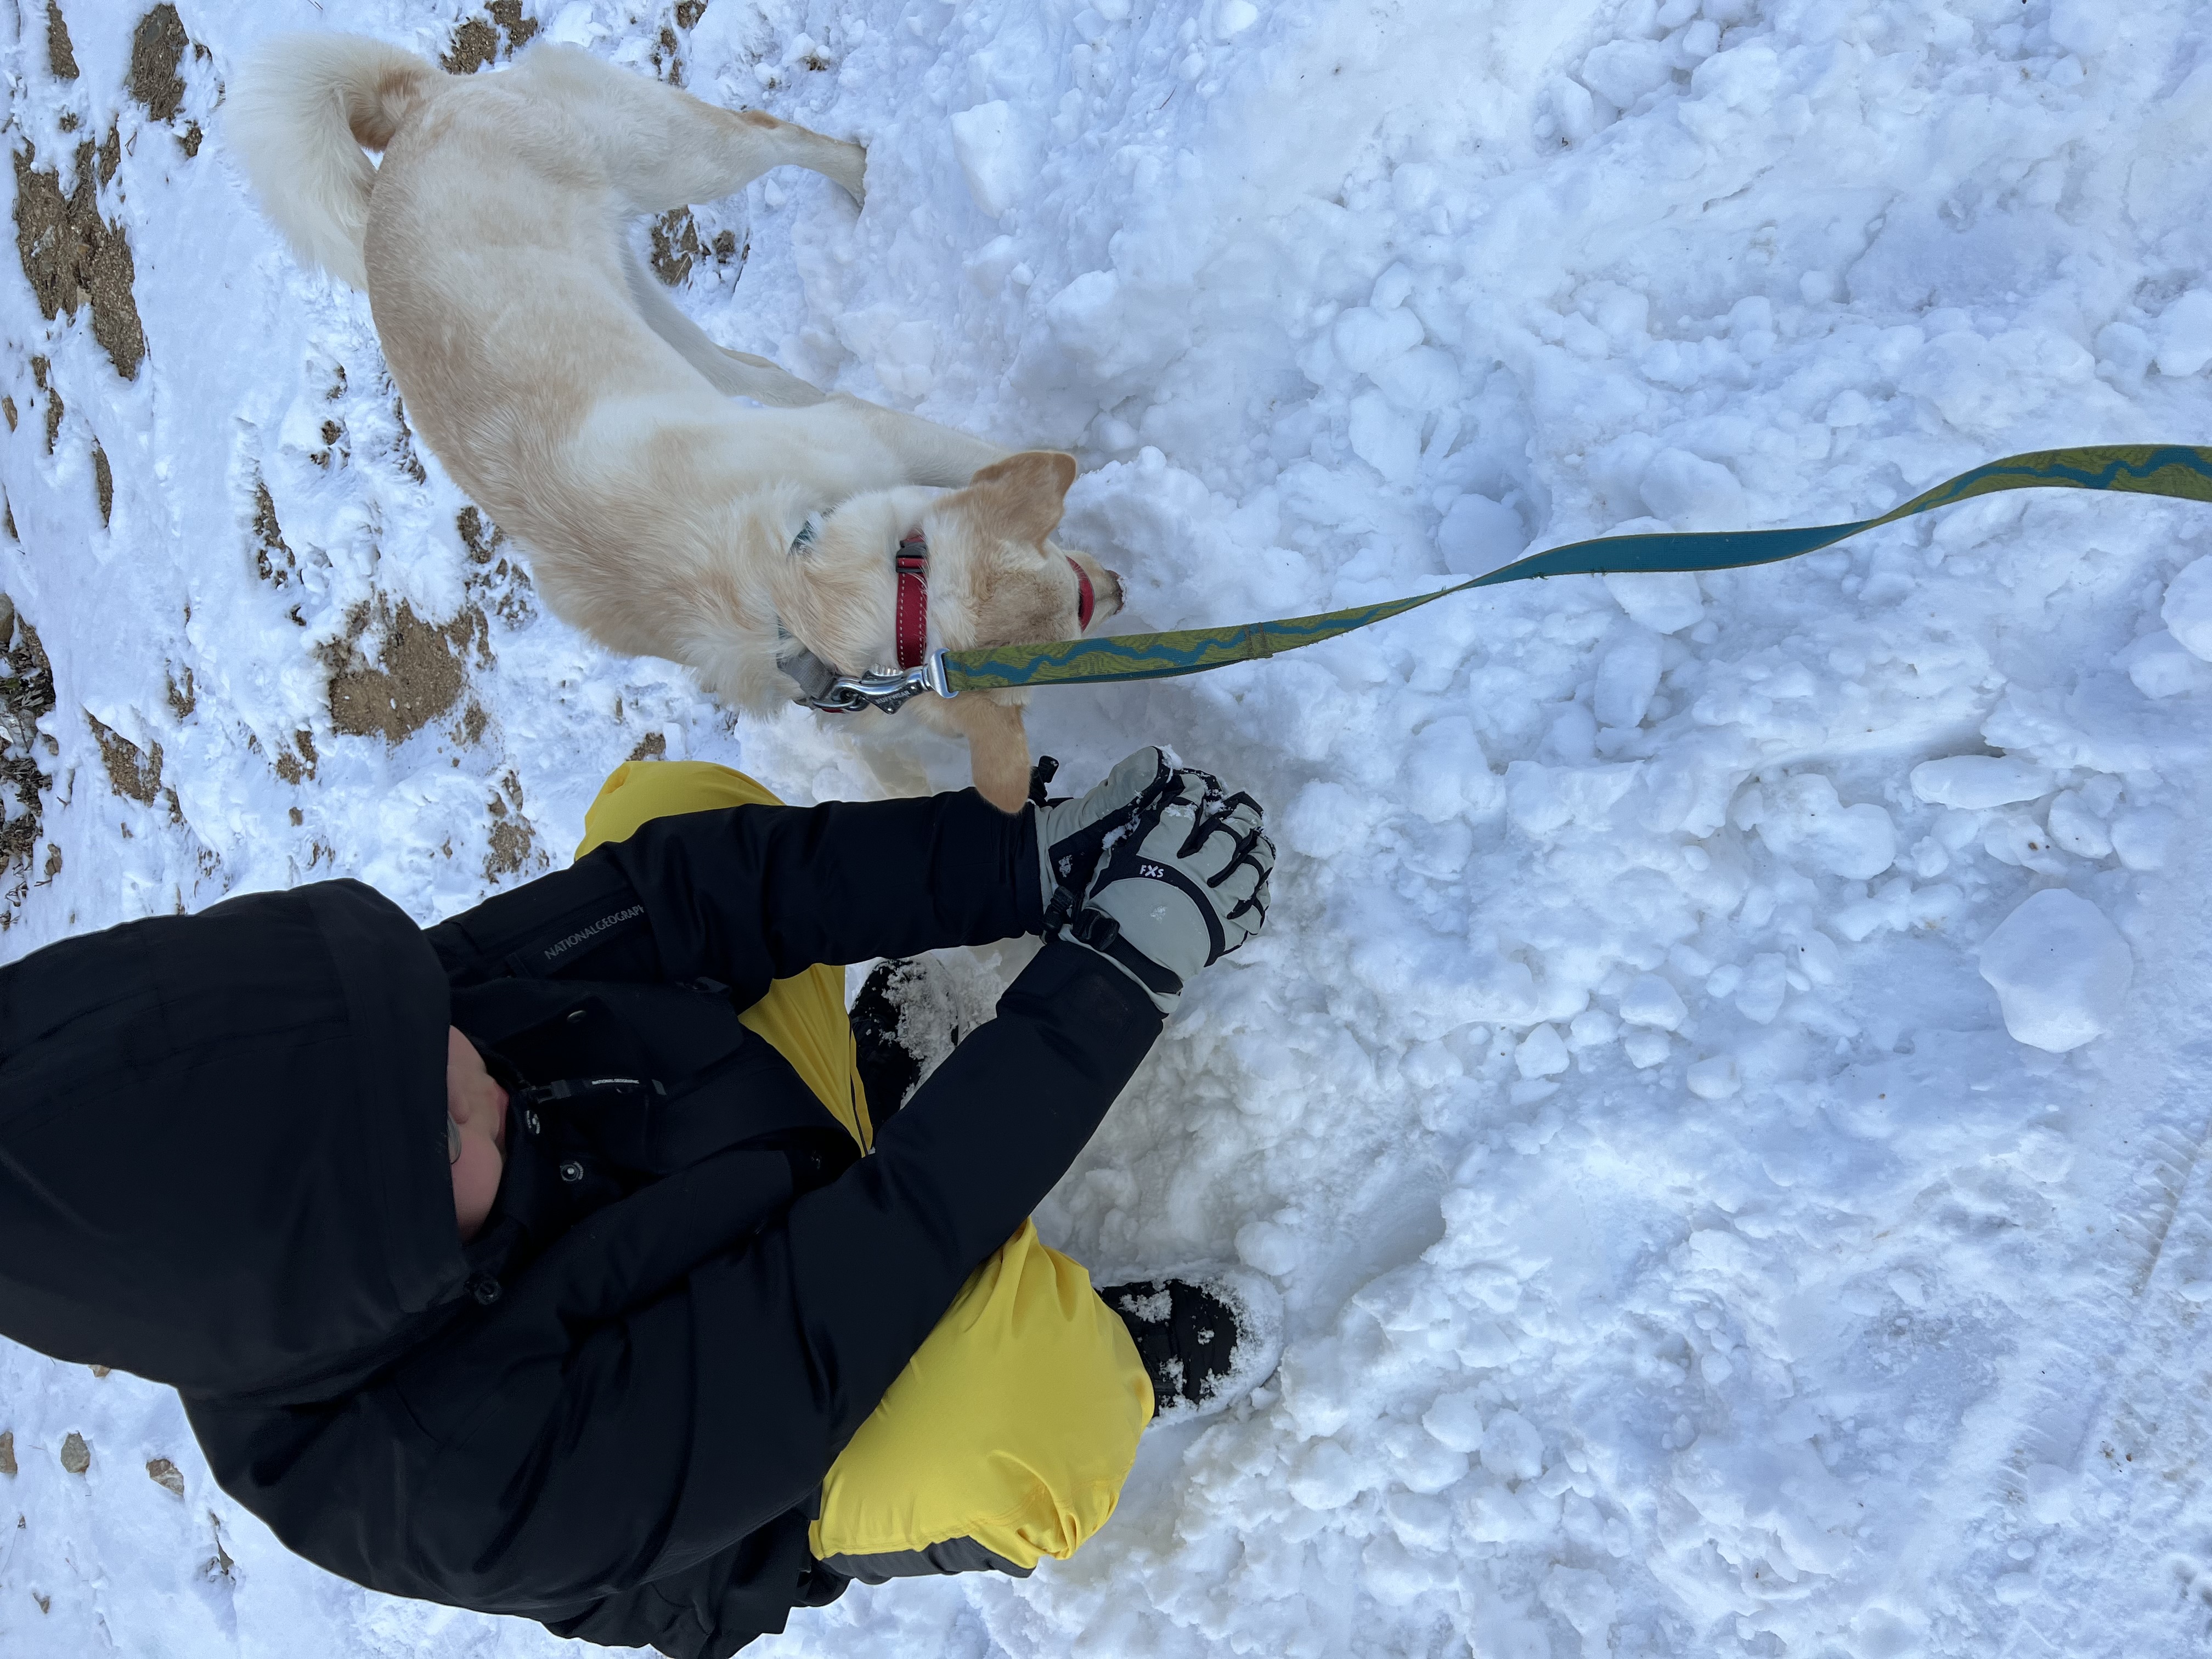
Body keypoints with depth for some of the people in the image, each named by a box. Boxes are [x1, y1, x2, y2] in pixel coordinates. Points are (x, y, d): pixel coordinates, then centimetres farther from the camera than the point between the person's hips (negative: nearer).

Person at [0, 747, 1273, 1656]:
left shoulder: (342, 1042, -24)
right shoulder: (470, 1482, -38)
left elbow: (685, 892, -26)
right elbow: (839, 1302, -39)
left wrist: (1033, 862, -34)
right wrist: (1119, 970, -37)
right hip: (773, 1487, -5)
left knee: (662, 801, -9)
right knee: (1027, 1359, -41)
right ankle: (1104, 1363, -2)